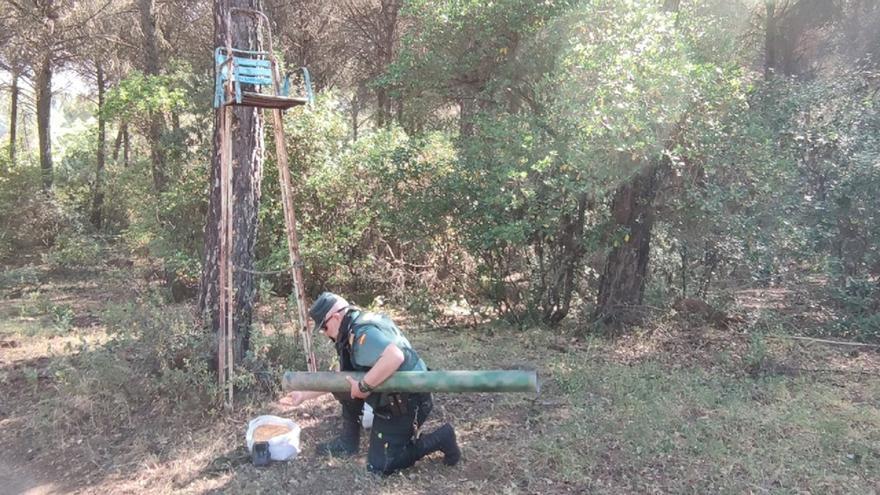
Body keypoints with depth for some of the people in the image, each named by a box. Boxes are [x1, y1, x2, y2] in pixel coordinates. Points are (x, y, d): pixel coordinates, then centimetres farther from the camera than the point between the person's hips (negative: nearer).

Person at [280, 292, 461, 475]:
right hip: (392, 397, 10)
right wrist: (304, 395, 17)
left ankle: (439, 439, 5)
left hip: (405, 404, -10)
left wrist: (363, 387, -30)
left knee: (379, 466, 0)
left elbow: (395, 357, -41)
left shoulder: (363, 333, -23)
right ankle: (348, 441, 20)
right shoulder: (355, 330, 10)